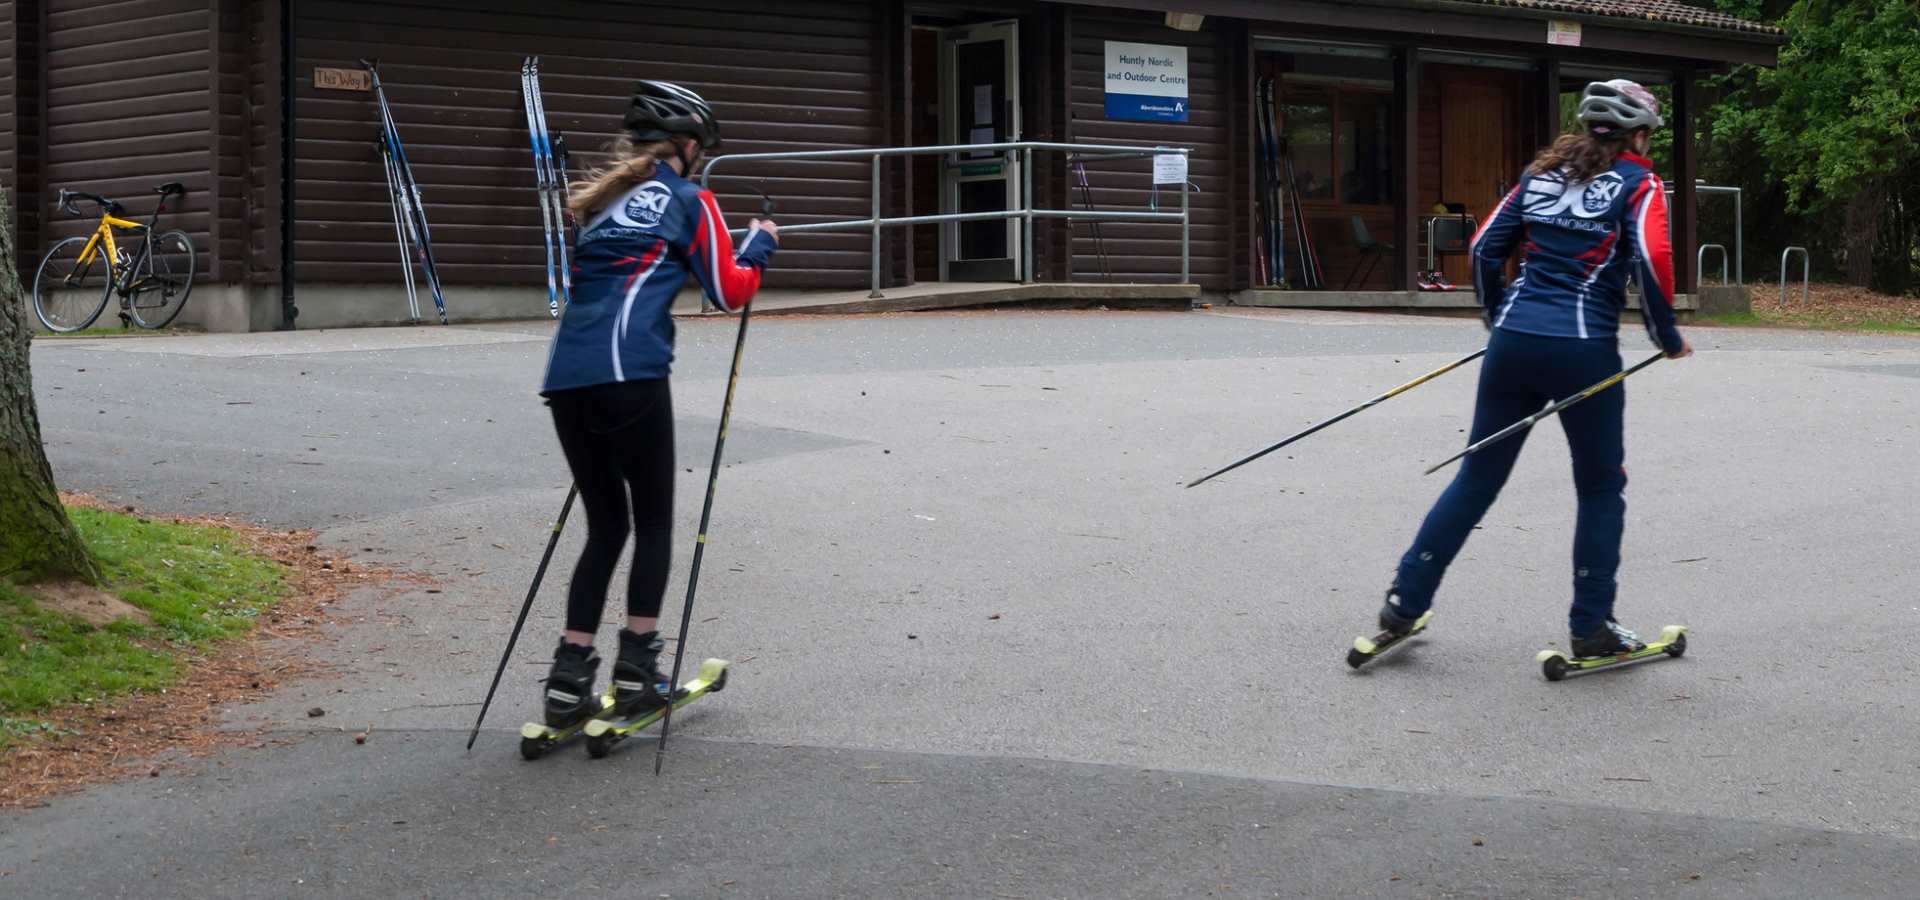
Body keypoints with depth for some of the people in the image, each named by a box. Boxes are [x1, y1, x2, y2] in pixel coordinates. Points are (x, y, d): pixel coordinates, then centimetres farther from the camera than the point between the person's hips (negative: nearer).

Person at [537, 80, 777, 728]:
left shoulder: (603, 200, 24)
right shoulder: (688, 200, 6)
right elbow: (730, 291, 7)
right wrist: (760, 244, 24)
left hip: (568, 378, 6)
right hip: (629, 376, -6)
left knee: (605, 525, 15)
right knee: (654, 523, 9)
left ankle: (569, 683, 9)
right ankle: (636, 670, 7)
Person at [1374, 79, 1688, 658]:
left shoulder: (1543, 172, 16)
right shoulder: (1637, 183, 2)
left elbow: (1484, 248, 13)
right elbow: (1651, 261, -13)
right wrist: (1666, 337, 0)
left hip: (1515, 342, 5)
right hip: (1585, 350, -4)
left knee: (1478, 476, 12)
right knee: (1601, 487, 11)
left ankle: (1404, 603, 12)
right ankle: (1590, 627, 12)